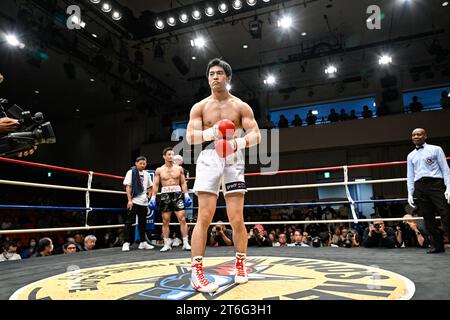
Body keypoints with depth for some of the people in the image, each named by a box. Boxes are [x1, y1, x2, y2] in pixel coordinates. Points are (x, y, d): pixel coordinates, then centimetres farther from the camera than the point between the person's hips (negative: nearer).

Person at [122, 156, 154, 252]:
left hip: (144, 202, 5)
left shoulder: (146, 174, 11)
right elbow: (127, 187, -7)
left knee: (142, 222, 11)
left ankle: (143, 242, 19)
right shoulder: (131, 172, -2)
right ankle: (126, 243, 2)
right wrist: (129, 200, -15)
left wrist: (149, 197, 8)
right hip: (134, 201, -5)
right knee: (129, 222, -4)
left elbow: (150, 187, 22)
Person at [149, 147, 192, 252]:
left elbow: (183, 183, 8)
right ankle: (167, 244, 13)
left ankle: (185, 243, -2)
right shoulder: (159, 170, 7)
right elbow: (155, 185, 7)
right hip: (165, 195, 1)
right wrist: (153, 198, -2)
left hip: (177, 194, 0)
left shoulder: (179, 168, 7)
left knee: (182, 219, -7)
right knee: (165, 221, 4)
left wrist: (186, 195, -3)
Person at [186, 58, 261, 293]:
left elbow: (256, 135, 0)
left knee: (236, 219, 0)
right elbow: (190, 137, 0)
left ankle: (241, 264, 21)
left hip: (233, 159, 1)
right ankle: (196, 272, -3)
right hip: (209, 158, 0)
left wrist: (239, 142, -21)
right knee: (204, 217, -9)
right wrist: (211, 133, -20)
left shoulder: (241, 106, 8)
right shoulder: (199, 107, 9)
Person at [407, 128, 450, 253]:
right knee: (428, 218, 3)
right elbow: (410, 176, 16)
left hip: (436, 184, -4)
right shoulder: (411, 156, 17)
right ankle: (437, 245, 10)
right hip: (420, 187, 4)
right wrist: (410, 194, 9)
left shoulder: (435, 149, 7)